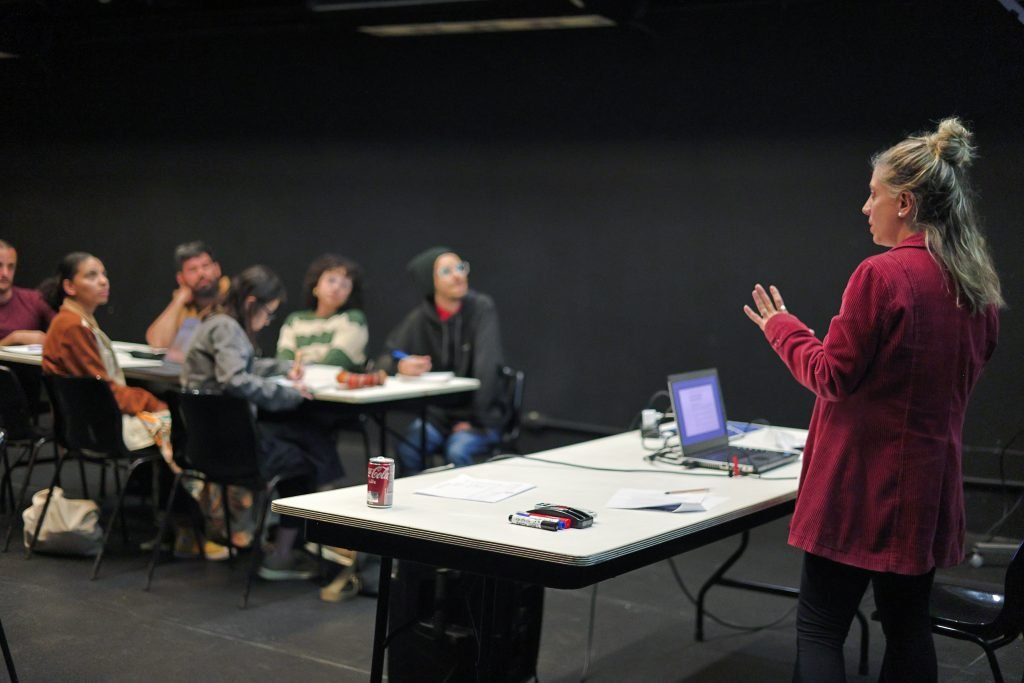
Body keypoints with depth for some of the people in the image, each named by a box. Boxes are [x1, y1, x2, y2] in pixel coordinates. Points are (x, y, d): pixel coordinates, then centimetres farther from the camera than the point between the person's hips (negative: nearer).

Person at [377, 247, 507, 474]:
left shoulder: (481, 308, -9)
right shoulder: (420, 318, -2)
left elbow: (487, 366, -17)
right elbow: (384, 361, -4)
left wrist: (474, 419, -22)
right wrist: (400, 365, -28)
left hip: (479, 415, -2)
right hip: (437, 412, 2)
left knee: (457, 451, -30)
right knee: (407, 449, -24)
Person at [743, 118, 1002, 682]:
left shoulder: (881, 276, -18)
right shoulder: (978, 284, 6)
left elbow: (833, 378, -14)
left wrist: (783, 330, 2)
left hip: (862, 482, -7)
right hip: (929, 482, 7)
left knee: (819, 630, 1)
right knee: (908, 625, 17)